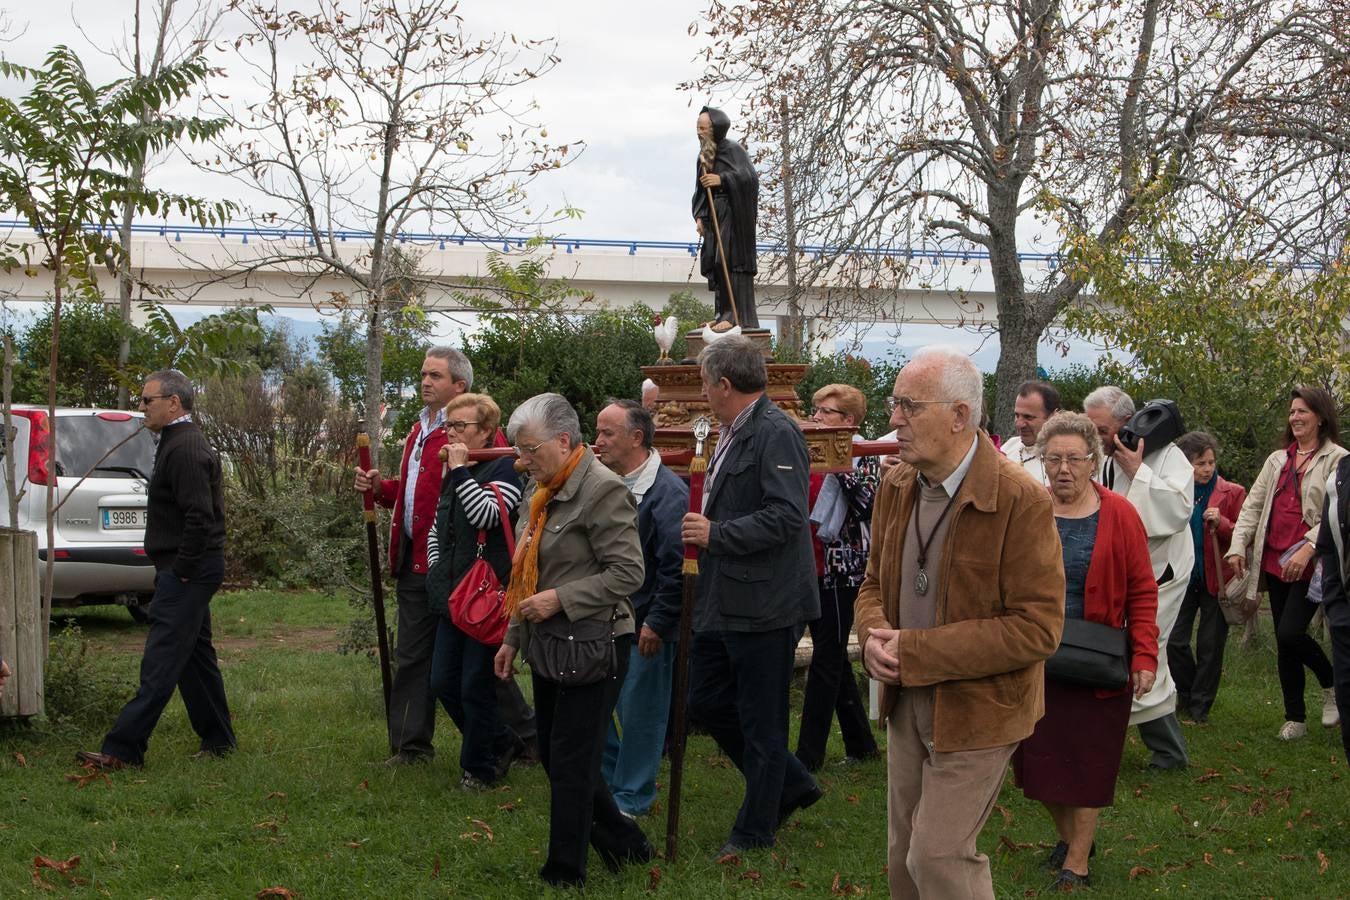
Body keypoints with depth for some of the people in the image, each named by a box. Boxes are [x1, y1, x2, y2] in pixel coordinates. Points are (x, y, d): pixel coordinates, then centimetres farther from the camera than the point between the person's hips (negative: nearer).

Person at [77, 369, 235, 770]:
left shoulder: (184, 449, -17)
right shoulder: (177, 442, 17)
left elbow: (199, 517, -24)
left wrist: (180, 569, -19)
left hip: (186, 573, -11)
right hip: (185, 571, 11)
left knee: (161, 662, -10)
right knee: (196, 656, 15)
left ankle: (124, 748, -11)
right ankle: (217, 741, 23)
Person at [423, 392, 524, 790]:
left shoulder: (505, 468, -11)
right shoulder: (452, 473, 14)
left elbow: (487, 514, -28)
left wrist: (460, 470, -20)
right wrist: (437, 572, 15)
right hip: (453, 600, 9)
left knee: (476, 688, -2)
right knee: (443, 684, 11)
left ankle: (478, 767, 16)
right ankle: (502, 743, 29)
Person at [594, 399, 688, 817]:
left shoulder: (667, 492, -16)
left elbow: (676, 567, -20)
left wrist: (656, 624, -18)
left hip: (645, 627, -8)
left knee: (639, 711, 2)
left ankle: (631, 798, 13)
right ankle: (607, 785, 27)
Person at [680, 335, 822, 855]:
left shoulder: (776, 434, -17)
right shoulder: (731, 434, 14)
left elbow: (787, 515, -26)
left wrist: (716, 534, -22)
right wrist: (703, 530, 12)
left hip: (763, 604, -10)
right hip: (723, 601, 10)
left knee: (760, 719, 4)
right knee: (706, 703, 15)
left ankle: (756, 828, 18)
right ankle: (791, 784, 28)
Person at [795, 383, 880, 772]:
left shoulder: (860, 454, -7)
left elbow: (867, 503, -21)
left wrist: (842, 466, -26)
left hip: (840, 566, -8)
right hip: (809, 564, 8)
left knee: (827, 657, -3)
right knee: (832, 656, 13)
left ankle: (810, 753, 0)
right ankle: (860, 742, 24)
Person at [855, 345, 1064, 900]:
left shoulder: (1021, 501, -21)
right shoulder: (896, 486, 1)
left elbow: (1038, 627, -22)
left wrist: (915, 652, -24)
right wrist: (875, 636, -11)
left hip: (977, 709, -7)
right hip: (906, 702, 7)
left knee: (939, 854, -6)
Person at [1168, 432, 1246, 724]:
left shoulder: (1232, 493, -1)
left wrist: (1222, 523, -18)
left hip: (1216, 579, -1)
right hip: (1182, 576, 2)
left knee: (1211, 646, 5)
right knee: (1174, 641, -3)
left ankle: (1200, 706, 19)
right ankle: (1186, 694, 21)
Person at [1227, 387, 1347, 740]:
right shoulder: (1277, 460, 16)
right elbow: (1254, 505, 13)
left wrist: (1307, 548, -23)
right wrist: (1238, 545, 1)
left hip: (1311, 564, -6)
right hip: (1275, 561, 6)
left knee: (1291, 633, -16)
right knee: (1283, 642, 8)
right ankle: (1295, 717, 20)